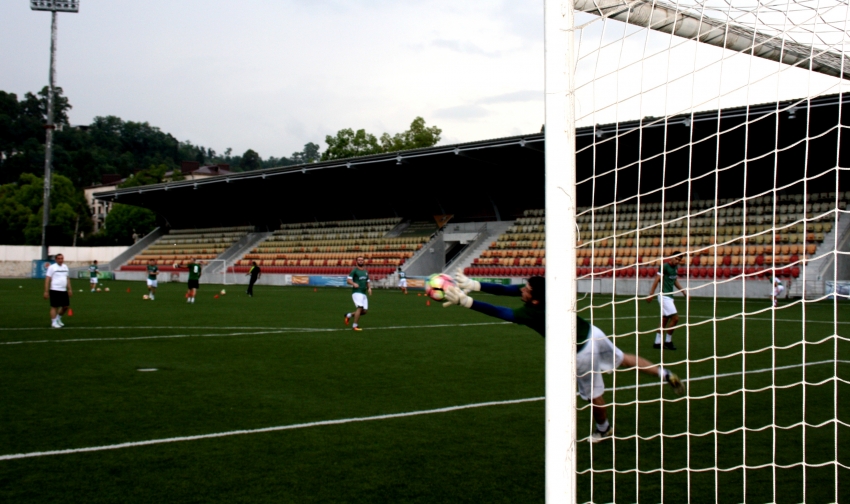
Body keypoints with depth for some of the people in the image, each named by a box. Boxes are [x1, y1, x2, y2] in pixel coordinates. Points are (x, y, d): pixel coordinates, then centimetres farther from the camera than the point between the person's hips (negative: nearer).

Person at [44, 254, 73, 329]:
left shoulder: (65, 267, 14)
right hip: (55, 290, -6)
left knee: (66, 306, 10)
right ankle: (54, 323, 7)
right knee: (54, 307, -2)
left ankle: (58, 318, 30)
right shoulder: (52, 267, -5)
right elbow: (47, 279, -7)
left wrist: (69, 289, 17)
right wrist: (46, 291, -11)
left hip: (64, 290, 6)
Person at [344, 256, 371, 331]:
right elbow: (348, 280, -11)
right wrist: (354, 284, -31)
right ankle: (355, 326, -11)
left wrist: (369, 288, 5)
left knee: (365, 311, 3)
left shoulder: (366, 271, 18)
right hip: (357, 292, -7)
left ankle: (349, 315, 23)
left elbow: (368, 282, 25)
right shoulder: (354, 270, -3)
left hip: (364, 293, 7)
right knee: (360, 308, -20)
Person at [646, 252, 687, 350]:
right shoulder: (664, 267, -13)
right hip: (664, 296, -9)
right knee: (675, 318, -12)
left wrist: (683, 291, 23)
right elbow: (657, 280, -16)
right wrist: (651, 294, -20)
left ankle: (657, 343, 15)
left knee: (664, 320, 10)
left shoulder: (675, 268, 12)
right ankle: (668, 341, 0)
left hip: (669, 296, 9)